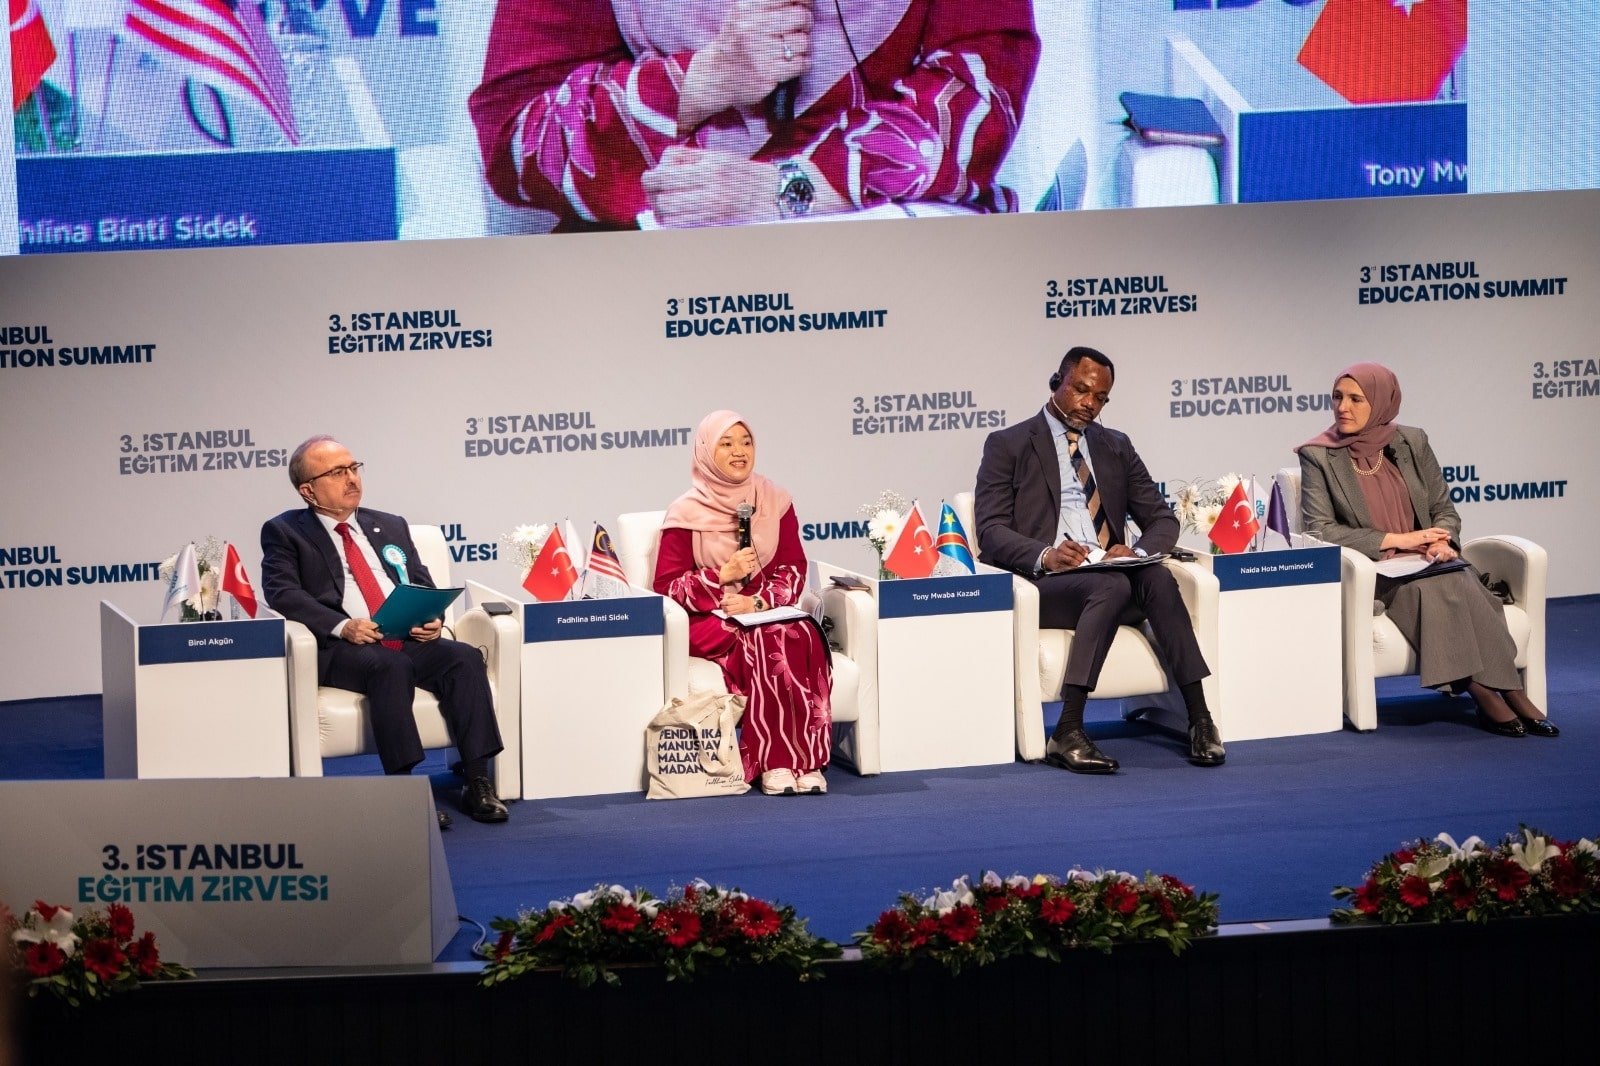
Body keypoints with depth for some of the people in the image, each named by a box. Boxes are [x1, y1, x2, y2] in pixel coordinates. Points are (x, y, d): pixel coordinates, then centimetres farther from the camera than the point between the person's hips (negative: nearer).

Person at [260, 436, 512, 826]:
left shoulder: (391, 527, 26)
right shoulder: (284, 532, 10)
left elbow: (423, 585, 21)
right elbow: (283, 593, -5)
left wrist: (431, 617, -4)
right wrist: (342, 626, -20)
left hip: (409, 641, 5)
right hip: (340, 649, -5)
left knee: (464, 658, -24)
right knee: (390, 666, -36)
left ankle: (477, 784, -28)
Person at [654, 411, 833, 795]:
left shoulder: (775, 501, 8)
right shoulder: (686, 513, -2)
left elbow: (793, 569, 6)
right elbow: (667, 585, -4)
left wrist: (760, 600, -14)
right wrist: (724, 575, -17)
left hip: (766, 612, 3)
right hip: (707, 620, -3)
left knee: (802, 636, -31)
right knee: (762, 643, -34)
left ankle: (806, 760, -31)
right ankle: (774, 762, -31)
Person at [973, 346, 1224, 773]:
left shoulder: (1116, 447, 20)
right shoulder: (1008, 445, 6)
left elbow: (1162, 519, 15)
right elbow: (991, 531, -4)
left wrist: (1137, 551, -10)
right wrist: (1045, 556, -24)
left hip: (1112, 577, 4)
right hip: (1043, 585, -4)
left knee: (1157, 576, -30)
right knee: (1112, 585, -36)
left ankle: (1199, 717, -35)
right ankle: (1068, 733, -42)